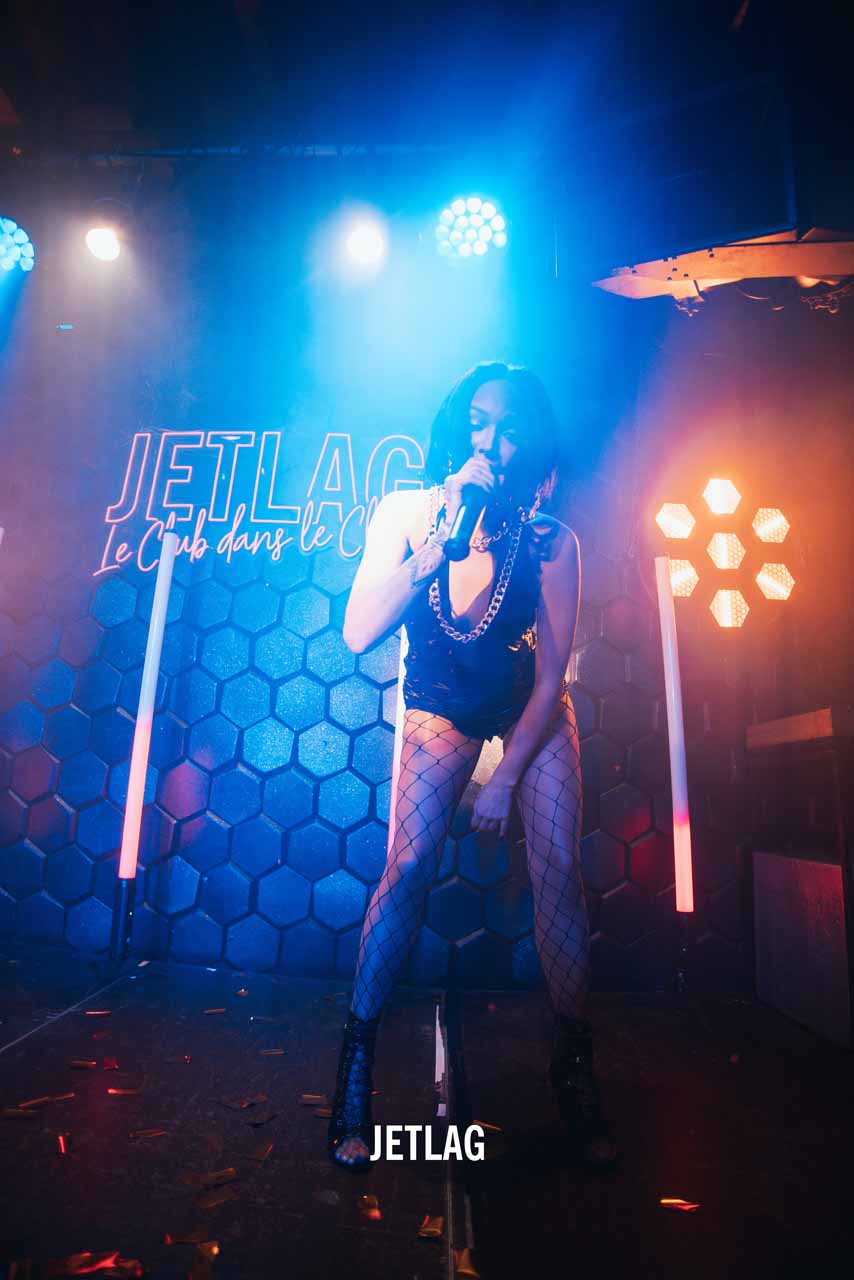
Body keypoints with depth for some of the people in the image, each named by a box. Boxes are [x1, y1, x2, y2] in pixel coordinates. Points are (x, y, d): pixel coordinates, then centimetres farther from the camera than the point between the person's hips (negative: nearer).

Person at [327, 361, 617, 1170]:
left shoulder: (551, 542, -21)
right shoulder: (406, 515, -18)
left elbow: (552, 676, -15)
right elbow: (359, 634, -28)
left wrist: (506, 780, -16)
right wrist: (442, 536, -35)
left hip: (530, 710, 1)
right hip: (440, 708, 0)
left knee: (559, 869, -11)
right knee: (407, 867, -14)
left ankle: (573, 1065, 11)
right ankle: (355, 1066, 3)